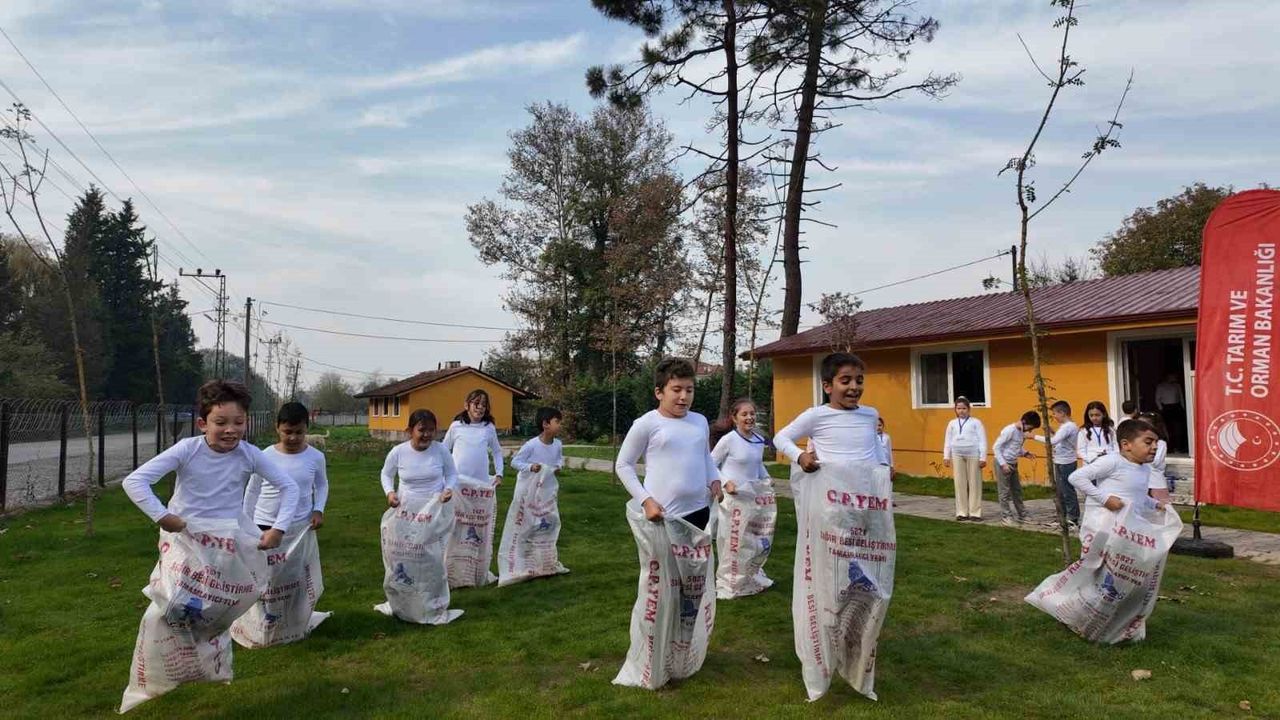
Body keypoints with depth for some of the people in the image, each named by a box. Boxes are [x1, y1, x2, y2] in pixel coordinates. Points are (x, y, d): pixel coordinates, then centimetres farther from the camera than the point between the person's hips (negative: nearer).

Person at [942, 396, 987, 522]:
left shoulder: (976, 422, 2)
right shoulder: (952, 423, 11)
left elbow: (982, 440, -1)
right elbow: (948, 441, 13)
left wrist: (983, 457, -7)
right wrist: (946, 456, 6)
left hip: (973, 455, -3)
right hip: (957, 455, 3)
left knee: (974, 484, 0)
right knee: (960, 484, 4)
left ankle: (975, 513, 5)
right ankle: (962, 512, 10)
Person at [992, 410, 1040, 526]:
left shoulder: (1022, 432, 5)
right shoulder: (1009, 430, -20)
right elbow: (996, 447, -20)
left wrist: (1025, 453, 0)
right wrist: (1003, 463, -23)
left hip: (1013, 464, 9)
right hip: (1003, 463, -9)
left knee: (1017, 490, 14)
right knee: (1004, 491, -3)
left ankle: (1022, 515, 24)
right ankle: (1005, 517, 4)